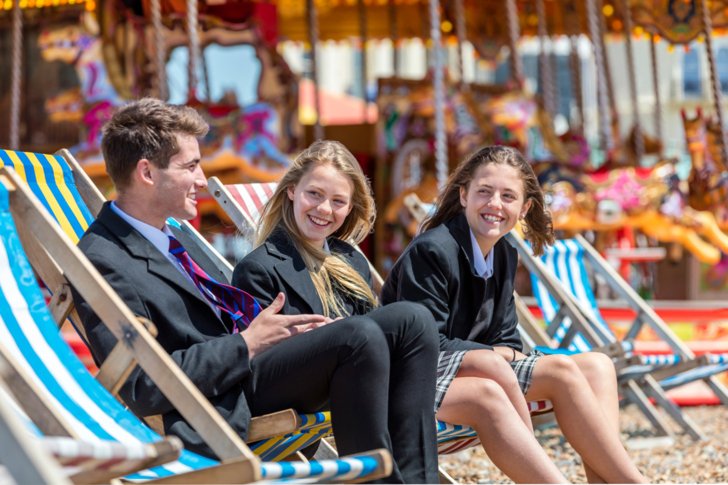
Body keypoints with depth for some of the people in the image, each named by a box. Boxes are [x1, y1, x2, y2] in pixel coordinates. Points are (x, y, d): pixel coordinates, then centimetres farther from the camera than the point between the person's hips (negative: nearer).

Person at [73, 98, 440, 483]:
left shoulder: (162, 236, 15)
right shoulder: (103, 260, -16)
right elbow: (142, 387, -22)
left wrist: (273, 327, 4)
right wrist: (247, 343, -17)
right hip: (223, 401, -10)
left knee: (413, 324, -4)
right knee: (361, 337, -27)